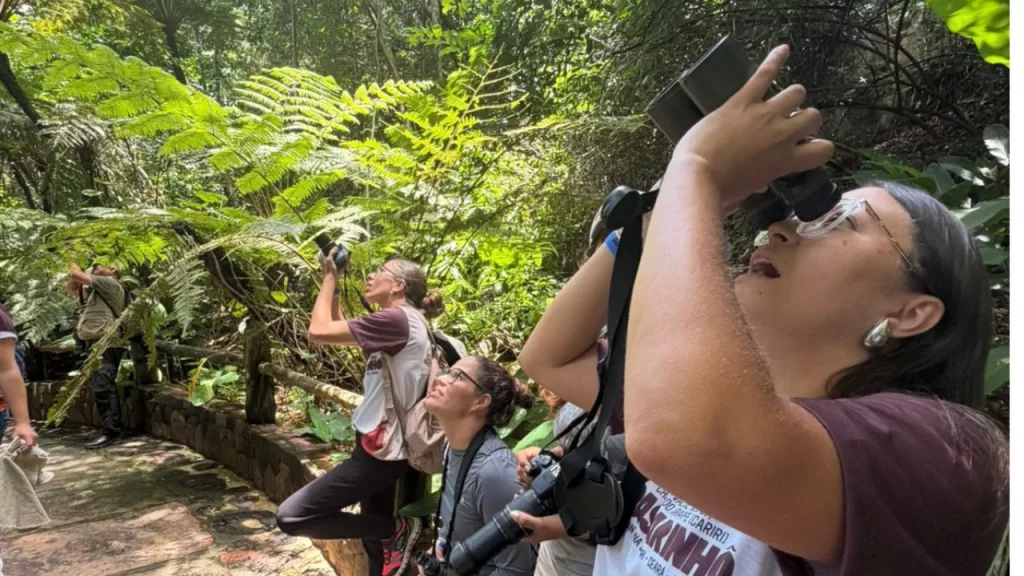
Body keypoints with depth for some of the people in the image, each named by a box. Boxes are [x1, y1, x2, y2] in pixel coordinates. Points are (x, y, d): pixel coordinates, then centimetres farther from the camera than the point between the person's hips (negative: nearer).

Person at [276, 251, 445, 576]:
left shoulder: (396, 318, -18)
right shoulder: (404, 321, 12)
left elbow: (319, 332, -20)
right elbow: (338, 329, 21)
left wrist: (329, 278, -8)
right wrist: (333, 282, 13)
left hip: (381, 450, -10)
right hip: (383, 447, 10)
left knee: (291, 516, -8)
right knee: (377, 543, 18)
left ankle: (396, 529, -1)